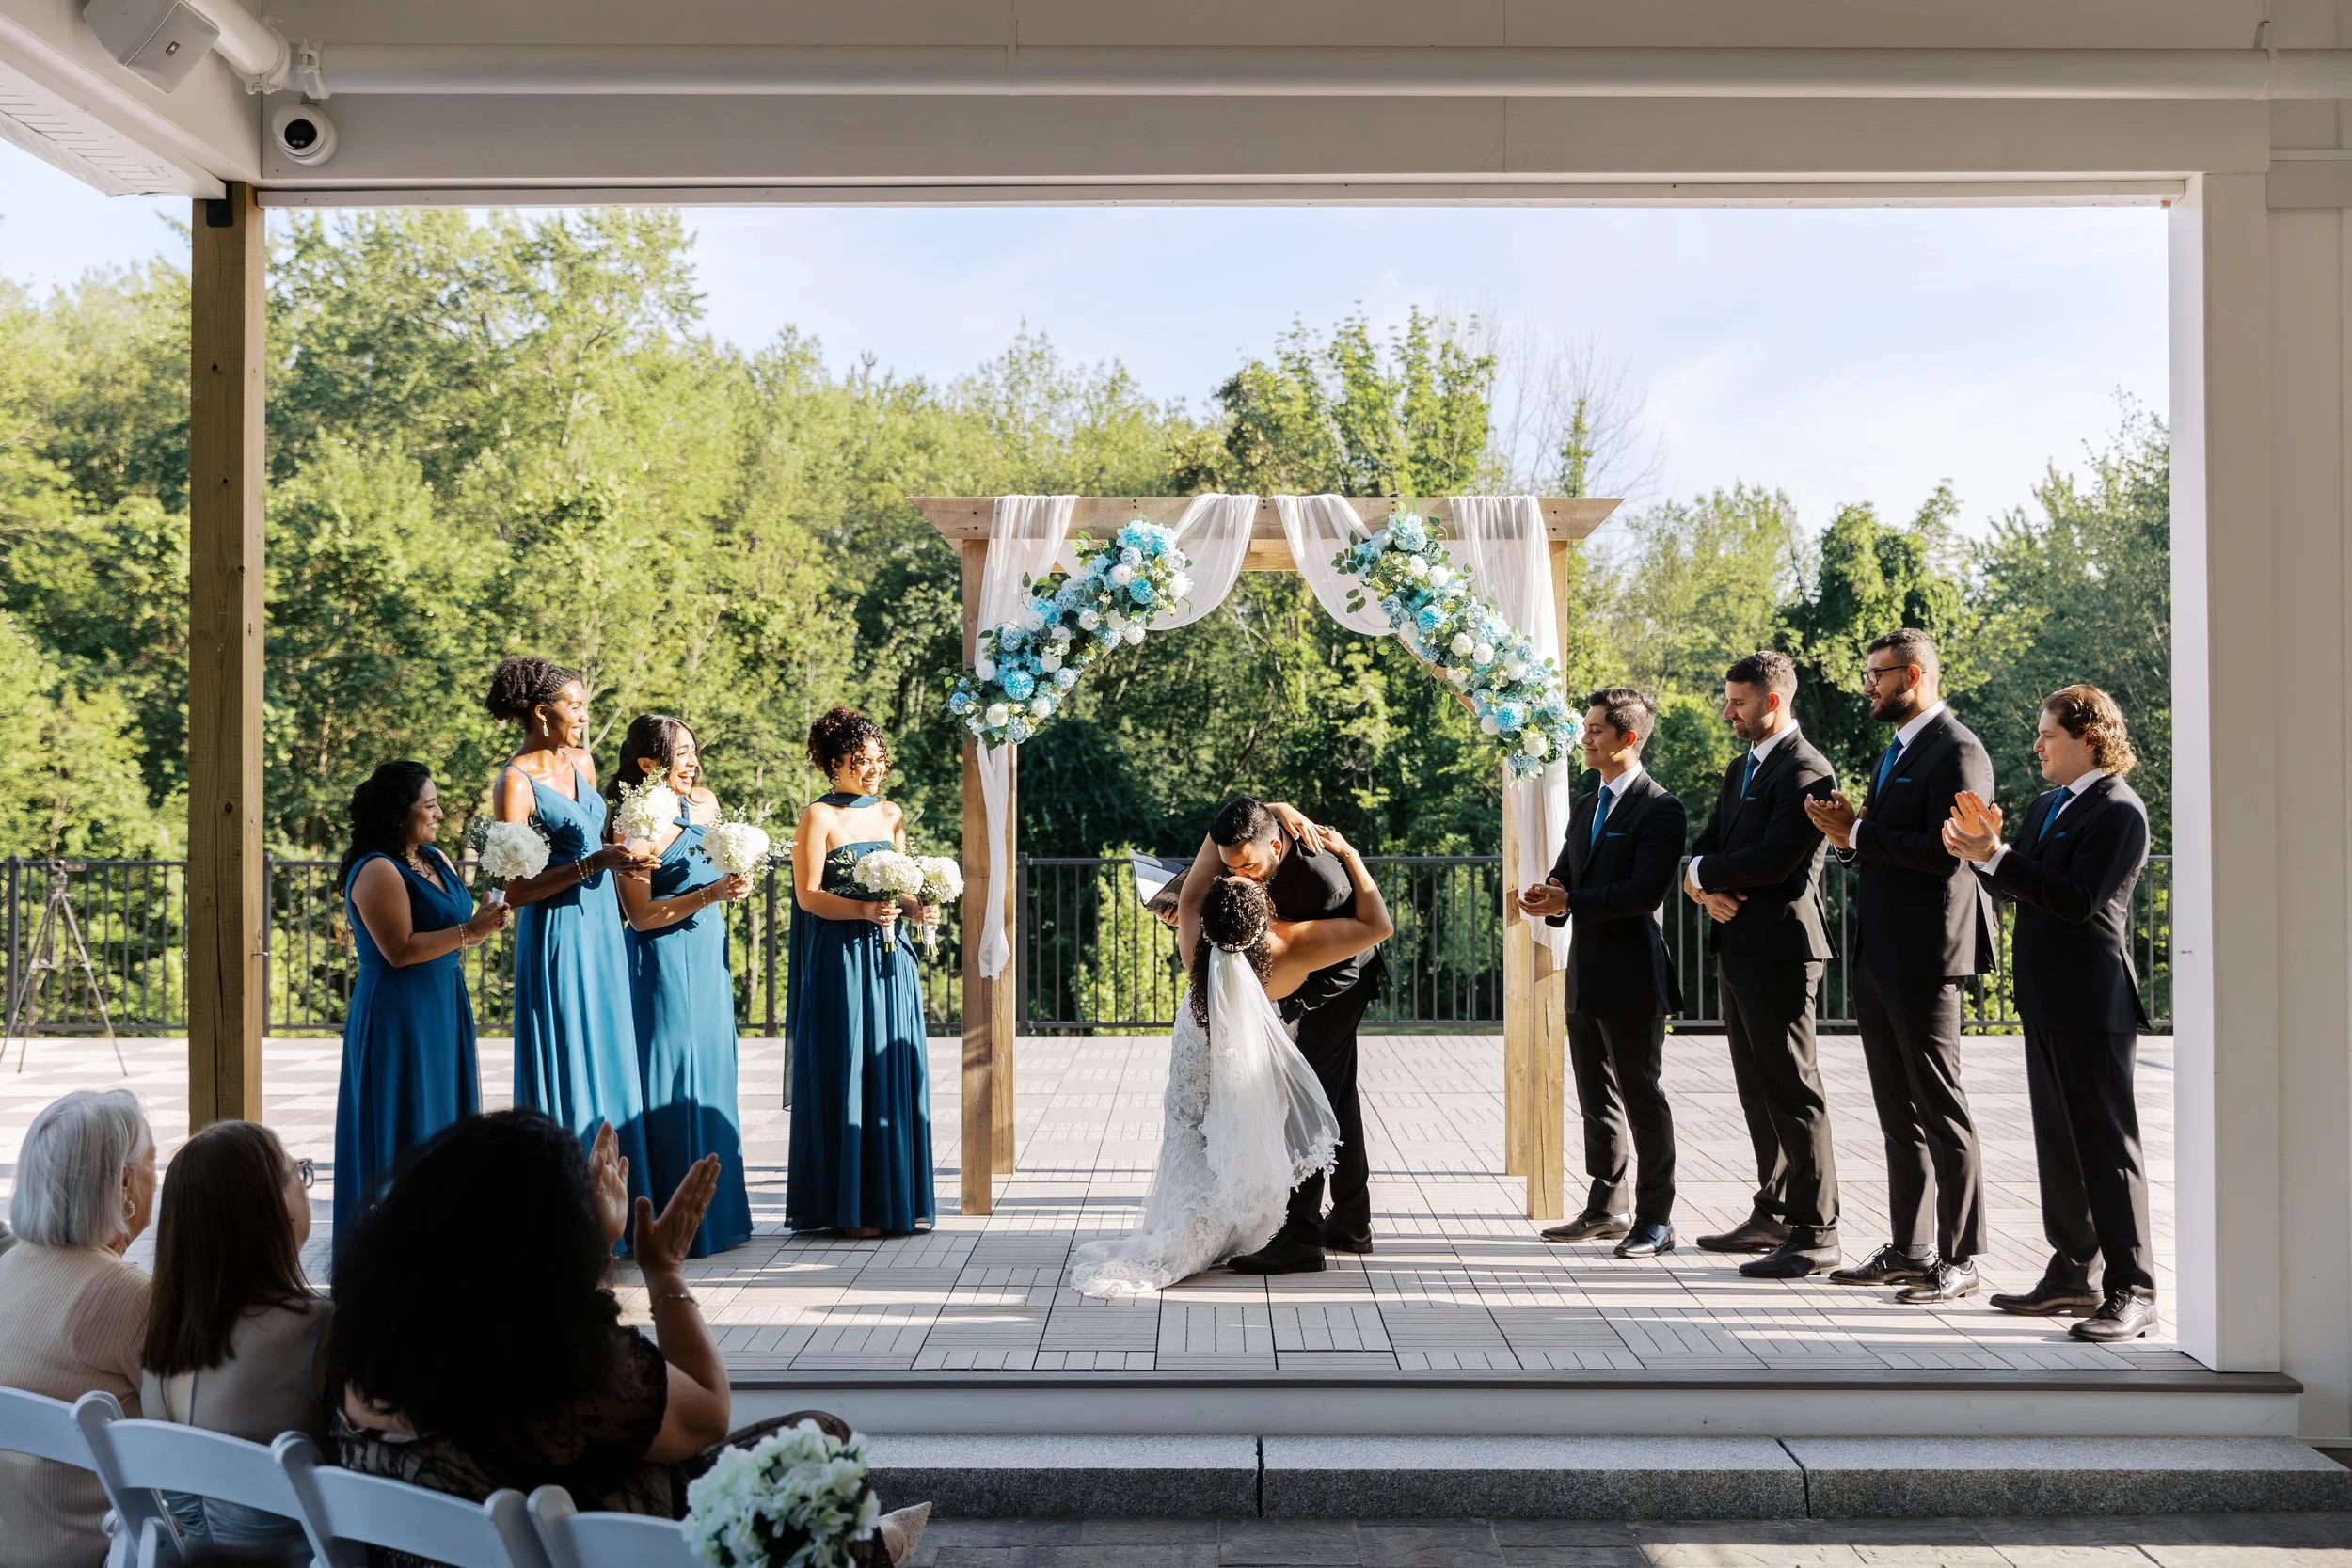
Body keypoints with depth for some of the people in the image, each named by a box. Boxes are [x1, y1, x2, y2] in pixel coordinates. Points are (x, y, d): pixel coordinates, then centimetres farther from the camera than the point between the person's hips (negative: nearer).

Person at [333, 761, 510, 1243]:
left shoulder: (436, 860, 11)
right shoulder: (378, 872, -16)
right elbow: (400, 950, -21)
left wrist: (483, 920, -1)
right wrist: (468, 931, -20)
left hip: (442, 1010, 9)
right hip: (398, 1016, -9)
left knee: (443, 1118, 12)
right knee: (406, 1131, -3)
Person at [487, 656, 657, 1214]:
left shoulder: (582, 762, 10)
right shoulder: (516, 782, -12)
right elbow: (516, 890, -17)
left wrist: (624, 855, 6)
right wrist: (595, 862, -22)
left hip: (601, 925, 8)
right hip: (557, 934, -8)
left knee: (610, 1065, 10)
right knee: (567, 1071, -2)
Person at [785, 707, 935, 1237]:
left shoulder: (892, 815, 13)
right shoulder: (819, 817, -5)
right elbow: (807, 895, -10)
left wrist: (912, 907, -2)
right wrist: (863, 910, -22)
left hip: (889, 959, 6)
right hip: (841, 960, -6)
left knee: (896, 1070, 6)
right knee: (849, 1071, -3)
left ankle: (897, 1198, 14)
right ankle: (851, 1206, 5)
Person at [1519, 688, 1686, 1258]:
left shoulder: (1659, 809, -12)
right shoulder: (1587, 806, 16)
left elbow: (1644, 891, -21)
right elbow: (1566, 873, 17)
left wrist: (1570, 901, -23)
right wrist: (1547, 895, -6)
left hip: (1632, 976, -9)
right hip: (1586, 975, 9)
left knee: (1642, 1095, -1)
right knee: (1596, 1097, 15)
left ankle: (1655, 1220, 7)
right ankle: (1605, 1210, 26)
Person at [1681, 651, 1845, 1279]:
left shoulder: (1806, 771, -13)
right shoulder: (1741, 769, 18)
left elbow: (1775, 860, -23)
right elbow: (1706, 847, 16)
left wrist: (1703, 871, -8)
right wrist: (1707, 890, -7)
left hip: (1779, 949, -10)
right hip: (1737, 945, 10)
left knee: (1792, 1088, -6)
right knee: (1758, 1089, 15)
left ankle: (1814, 1233, -1)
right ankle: (1773, 1215, 25)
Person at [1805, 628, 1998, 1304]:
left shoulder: (1956, 751, -12)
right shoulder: (1896, 751, 18)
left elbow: (1948, 851, -22)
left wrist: (1859, 833, -16)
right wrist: (1846, 834, 1)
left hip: (1924, 956, -10)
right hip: (1878, 952, 10)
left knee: (1942, 1109, -3)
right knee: (1898, 1113, 14)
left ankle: (1960, 1259, 5)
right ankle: (1909, 1249, 22)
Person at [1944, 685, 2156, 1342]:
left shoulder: (2119, 811, -13)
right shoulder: (2046, 807, 16)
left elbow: (2078, 900, -22)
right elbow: (2022, 888, 14)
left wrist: (1997, 855, -24)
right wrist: (1982, 854, -3)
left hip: (2092, 1004, -9)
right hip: (2046, 1001, 9)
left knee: (2107, 1144, -4)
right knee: (2058, 1142, 15)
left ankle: (2130, 1291, 2)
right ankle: (2072, 1274, 25)